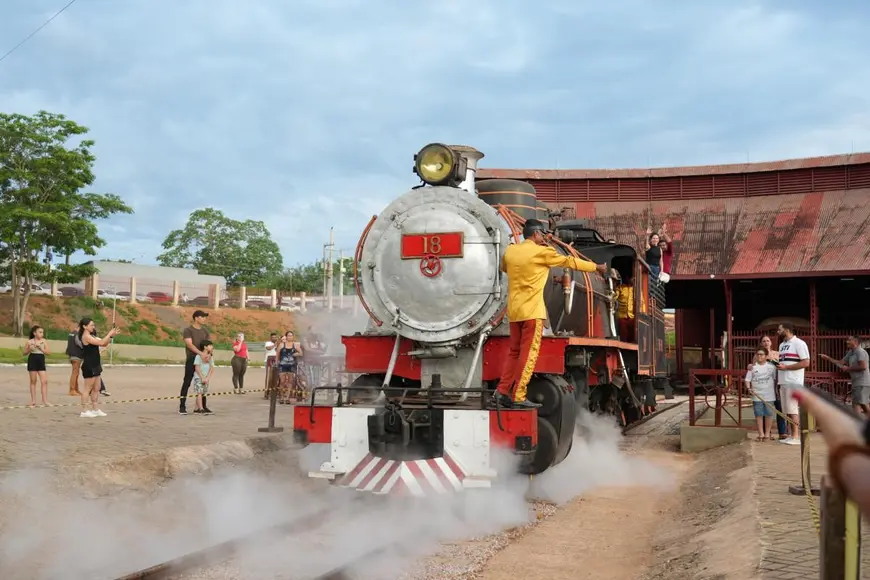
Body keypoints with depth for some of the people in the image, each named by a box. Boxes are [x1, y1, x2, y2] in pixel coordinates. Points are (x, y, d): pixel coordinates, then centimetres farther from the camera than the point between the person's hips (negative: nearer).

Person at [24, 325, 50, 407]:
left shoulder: (44, 341, 2)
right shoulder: (30, 342, -1)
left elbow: (48, 352, -3)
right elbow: (25, 353, 3)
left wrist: (40, 348, -16)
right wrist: (30, 349, -15)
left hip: (41, 361, 1)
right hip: (32, 361, -1)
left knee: (44, 381, -6)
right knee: (33, 381, 6)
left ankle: (45, 401, -3)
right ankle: (33, 401, 13)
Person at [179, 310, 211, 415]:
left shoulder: (205, 330, 11)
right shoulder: (188, 330, -7)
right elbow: (189, 344, -18)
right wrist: (201, 353, -30)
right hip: (191, 359, -6)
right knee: (187, 383, -5)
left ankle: (204, 406, 17)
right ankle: (182, 407, -3)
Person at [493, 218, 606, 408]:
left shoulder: (510, 250, 8)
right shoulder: (542, 252, -7)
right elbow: (570, 261, 2)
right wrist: (596, 267, 14)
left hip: (514, 311, 6)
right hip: (532, 311, -6)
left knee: (514, 352, 13)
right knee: (528, 353, -4)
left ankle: (502, 391, 7)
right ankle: (518, 396, -6)